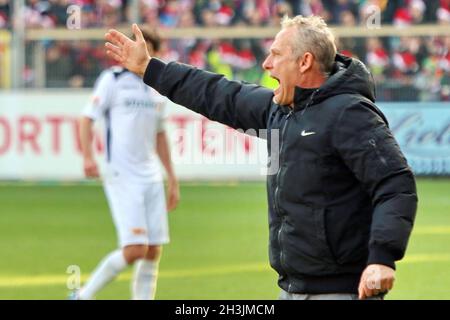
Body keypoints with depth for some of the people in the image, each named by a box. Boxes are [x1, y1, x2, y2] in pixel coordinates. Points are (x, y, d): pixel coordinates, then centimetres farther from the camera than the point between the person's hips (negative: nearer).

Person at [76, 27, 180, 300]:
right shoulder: (113, 80, -3)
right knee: (135, 249, -15)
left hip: (151, 178, 6)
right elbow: (88, 119, -4)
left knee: (153, 252, 3)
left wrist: (172, 178, 22)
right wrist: (88, 157, -20)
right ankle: (85, 296, 1)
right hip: (121, 175, -6)